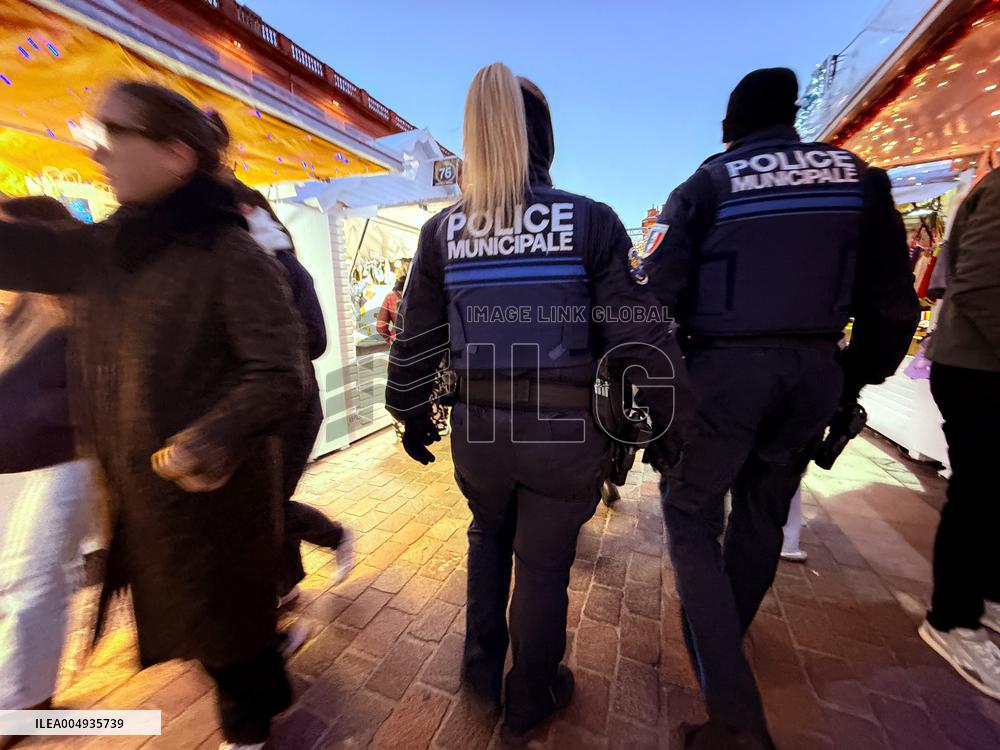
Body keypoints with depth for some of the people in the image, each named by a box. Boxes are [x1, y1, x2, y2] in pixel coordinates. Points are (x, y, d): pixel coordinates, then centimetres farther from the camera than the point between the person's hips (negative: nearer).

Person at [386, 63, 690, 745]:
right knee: (544, 564, 18)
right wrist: (671, 421, 4)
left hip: (479, 427, 3)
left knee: (489, 538, 30)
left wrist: (413, 418, 17)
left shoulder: (442, 230, 1)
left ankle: (483, 675, 47)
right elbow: (637, 334, -8)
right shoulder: (591, 221, -5)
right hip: (567, 429, -2)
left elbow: (416, 342, 4)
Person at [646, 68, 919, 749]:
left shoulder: (705, 186, 0)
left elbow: (658, 299, -9)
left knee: (692, 518, 7)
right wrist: (854, 381, 17)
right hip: (815, 369, 5)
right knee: (763, 515, 19)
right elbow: (893, 304, 7)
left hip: (723, 368, -4)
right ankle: (726, 637, 42)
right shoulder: (857, 177, 9)